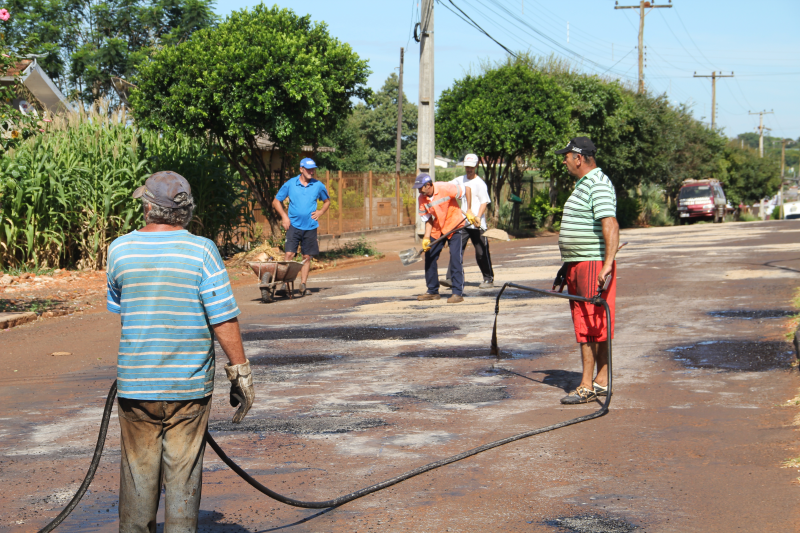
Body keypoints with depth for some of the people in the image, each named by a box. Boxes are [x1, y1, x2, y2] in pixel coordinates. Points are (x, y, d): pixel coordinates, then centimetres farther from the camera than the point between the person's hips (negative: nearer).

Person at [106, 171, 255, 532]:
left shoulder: (120, 250, -1)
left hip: (135, 383, 2)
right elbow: (223, 319, -12)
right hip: (189, 382, -2)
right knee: (183, 472, 6)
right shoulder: (201, 251, -9)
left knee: (138, 471, 12)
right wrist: (240, 373, -3)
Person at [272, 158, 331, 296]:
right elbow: (276, 201, 9)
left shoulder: (318, 185, 5)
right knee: (289, 254, -13)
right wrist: (284, 216, -3)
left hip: (310, 226, 2)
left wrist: (320, 212, 2)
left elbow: (327, 201, 21)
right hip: (294, 225, -2)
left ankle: (303, 284, 14)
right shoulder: (290, 184, 0)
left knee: (307, 257, 6)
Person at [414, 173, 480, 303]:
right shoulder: (422, 199, -8)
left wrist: (469, 211, -15)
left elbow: (467, 189, -14)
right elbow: (428, 219, 0)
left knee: (455, 258, -13)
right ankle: (432, 291, 18)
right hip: (437, 229, 6)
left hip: (455, 225, -6)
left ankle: (458, 293, -9)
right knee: (429, 257, 5)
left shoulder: (445, 189, -24)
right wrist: (426, 237, -12)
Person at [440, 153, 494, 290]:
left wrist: (478, 217, -23)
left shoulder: (479, 183, -4)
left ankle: (489, 279, 10)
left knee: (481, 253, -1)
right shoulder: (460, 180, 14)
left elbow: (484, 202, -10)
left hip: (477, 224, -5)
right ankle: (451, 278, -7)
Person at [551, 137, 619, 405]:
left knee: (590, 325, -9)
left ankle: (586, 387, -8)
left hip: (594, 265, -10)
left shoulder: (599, 185, -14)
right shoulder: (583, 184, 20)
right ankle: (601, 382, 17)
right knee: (592, 326, 12)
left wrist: (607, 264, -35)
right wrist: (567, 266, 30)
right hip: (578, 265, 10)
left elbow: (611, 225, -26)